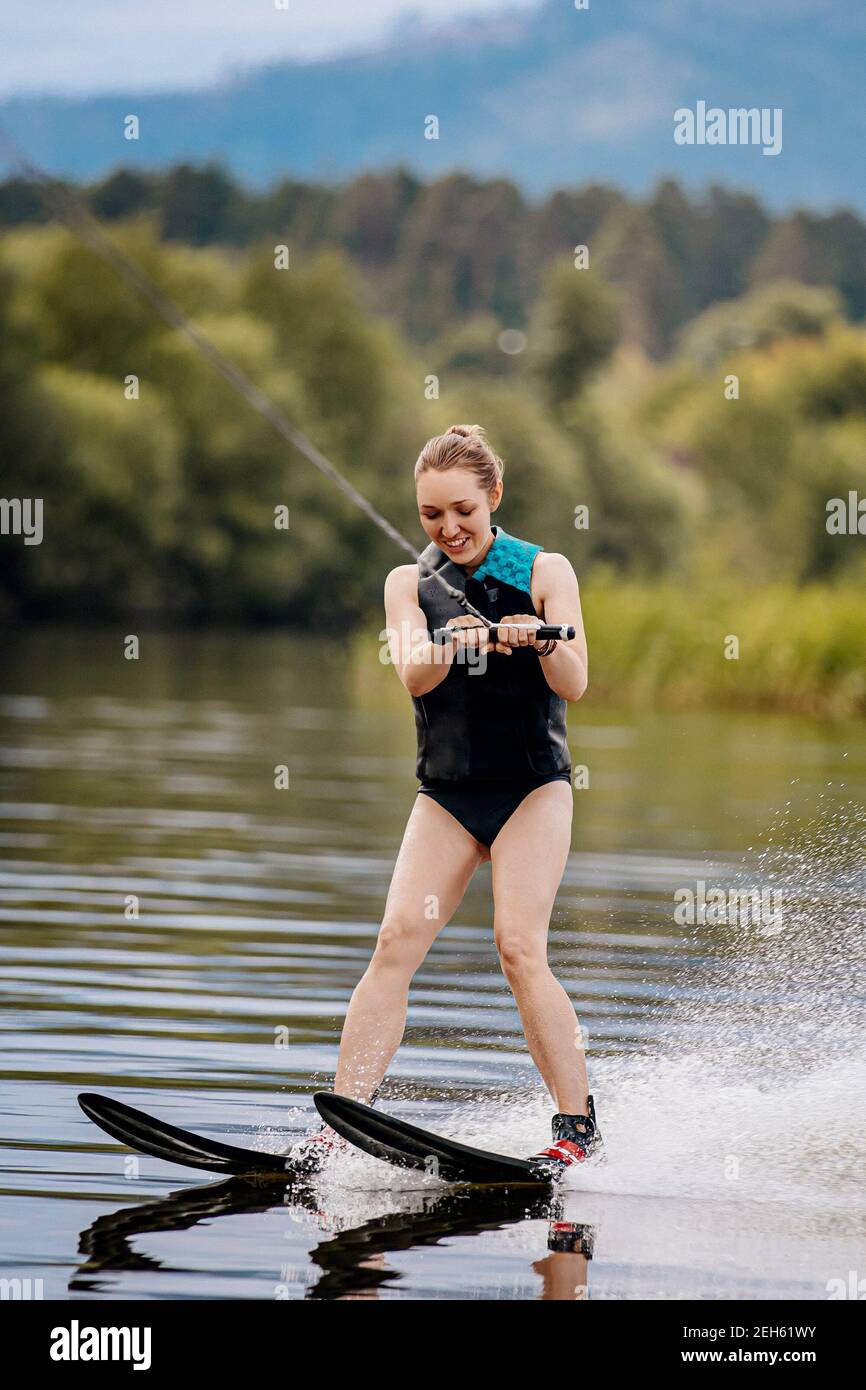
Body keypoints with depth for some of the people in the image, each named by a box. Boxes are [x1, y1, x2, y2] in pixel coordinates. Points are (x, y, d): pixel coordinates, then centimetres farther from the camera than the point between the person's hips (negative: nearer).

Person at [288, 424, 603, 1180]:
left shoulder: (545, 572, -2)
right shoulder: (411, 583, 5)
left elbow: (573, 685, -12)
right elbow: (414, 677, -13)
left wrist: (539, 641, -33)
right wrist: (448, 646, -35)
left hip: (532, 785, -3)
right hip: (446, 791, 3)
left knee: (520, 948, -16)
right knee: (397, 941, -11)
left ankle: (579, 1127, -11)